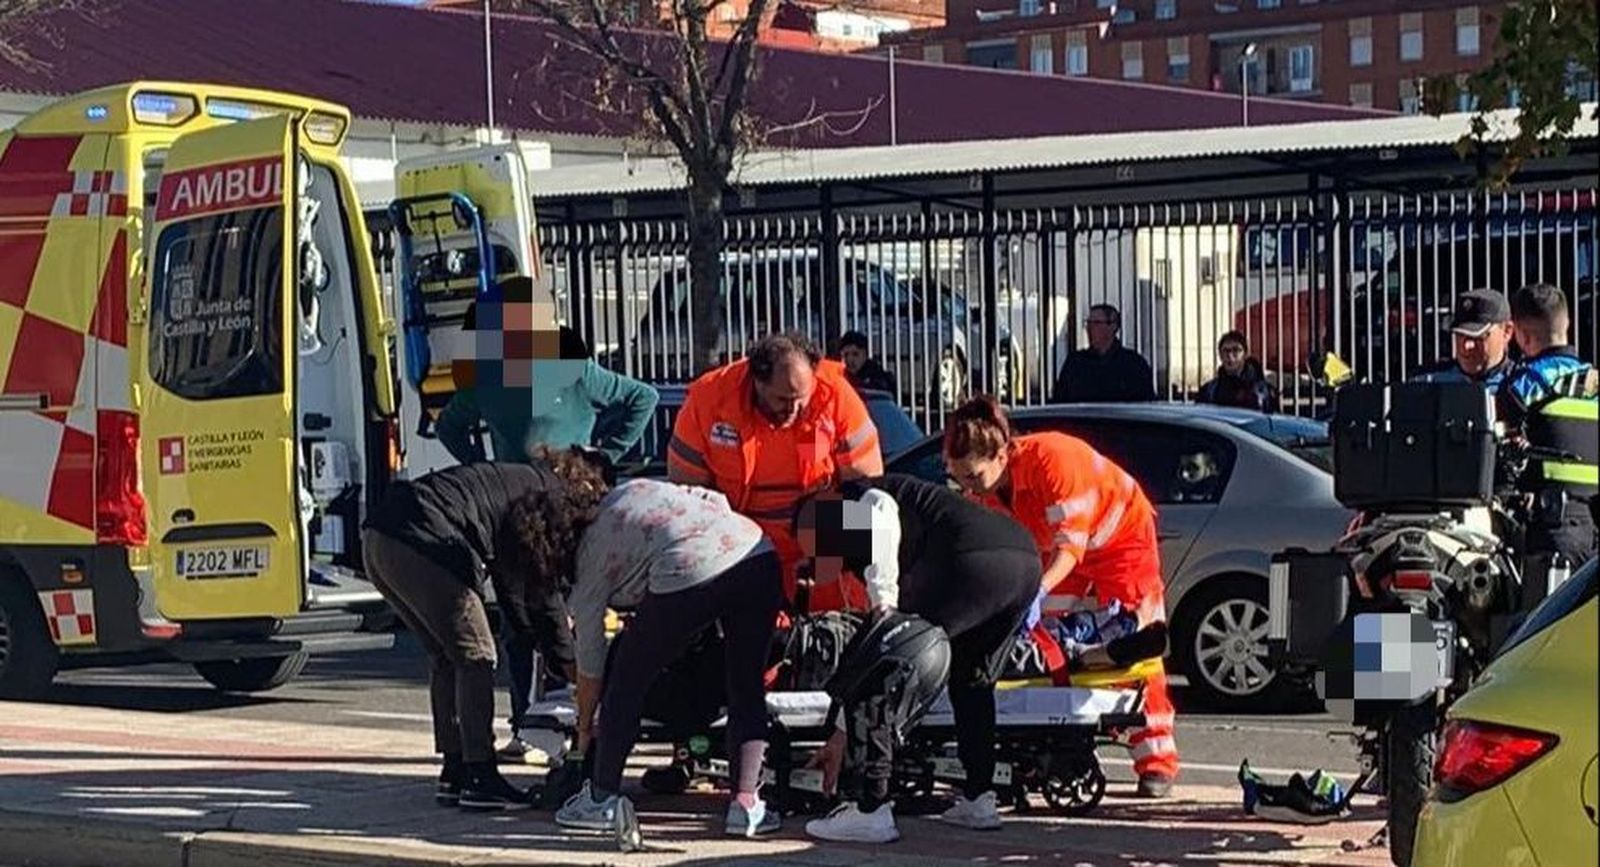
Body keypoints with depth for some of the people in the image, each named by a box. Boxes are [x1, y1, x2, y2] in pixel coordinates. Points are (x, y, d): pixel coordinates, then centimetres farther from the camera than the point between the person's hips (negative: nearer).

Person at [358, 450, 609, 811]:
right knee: (475, 657, 1)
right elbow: (543, 590, 4)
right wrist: (569, 663, 13)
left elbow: (512, 591, 36)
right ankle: (479, 780, 2)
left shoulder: (514, 480, 31)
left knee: (446, 658, 19)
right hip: (421, 543, -10)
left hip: (378, 538, 10)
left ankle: (454, 774, 22)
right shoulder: (551, 495, 5)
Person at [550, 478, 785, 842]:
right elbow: (716, 501, 25)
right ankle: (746, 802, 5)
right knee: (746, 688, 15)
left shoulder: (591, 560, 18)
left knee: (627, 679, 15)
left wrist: (584, 728, 34)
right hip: (758, 554, 5)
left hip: (688, 575, -5)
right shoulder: (633, 489, 32)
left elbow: (590, 663, 22)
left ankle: (601, 798, 23)